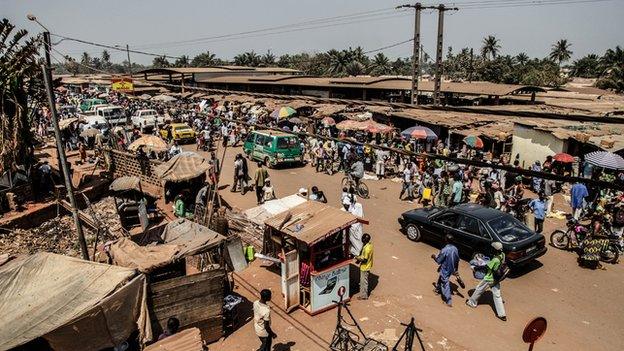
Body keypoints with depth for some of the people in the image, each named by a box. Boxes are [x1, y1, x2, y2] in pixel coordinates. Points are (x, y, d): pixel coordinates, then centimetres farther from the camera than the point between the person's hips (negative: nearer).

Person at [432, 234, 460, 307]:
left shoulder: (444, 250, -29)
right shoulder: (455, 249, -6)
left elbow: (438, 261, -19)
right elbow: (457, 260, 6)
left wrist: (434, 257, 2)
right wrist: (456, 269, 19)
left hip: (445, 270, -7)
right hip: (451, 269, 7)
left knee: (445, 284, 2)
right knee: (440, 278, 30)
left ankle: (449, 302, 5)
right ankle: (438, 289, 51)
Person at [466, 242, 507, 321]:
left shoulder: (495, 260, -33)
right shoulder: (502, 255, -10)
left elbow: (488, 267, -22)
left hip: (489, 279, -7)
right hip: (496, 279, 7)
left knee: (478, 290, 17)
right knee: (497, 295, 13)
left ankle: (472, 302, 37)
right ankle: (502, 314, 16)